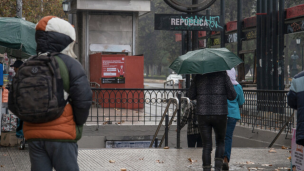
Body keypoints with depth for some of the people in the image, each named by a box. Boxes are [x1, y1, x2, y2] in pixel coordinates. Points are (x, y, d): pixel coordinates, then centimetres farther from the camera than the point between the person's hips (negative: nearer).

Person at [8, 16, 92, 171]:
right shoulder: (70, 65, -5)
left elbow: (13, 104, 11)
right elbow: (83, 99, -10)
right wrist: (78, 123, 6)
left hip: (34, 135, 5)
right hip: (61, 134, -5)